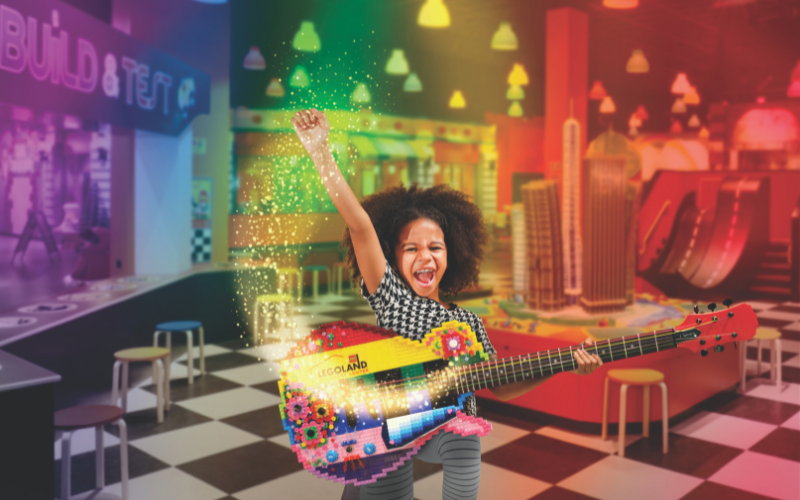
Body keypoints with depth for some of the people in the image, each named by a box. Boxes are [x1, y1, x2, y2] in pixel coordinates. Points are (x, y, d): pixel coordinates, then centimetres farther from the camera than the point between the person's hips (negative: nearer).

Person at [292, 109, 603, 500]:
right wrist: (318, 148, -21)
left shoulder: (467, 322, 14)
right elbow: (359, 225, -11)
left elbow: (500, 387, 14)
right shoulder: (391, 297, 1)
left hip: (451, 427, 3)